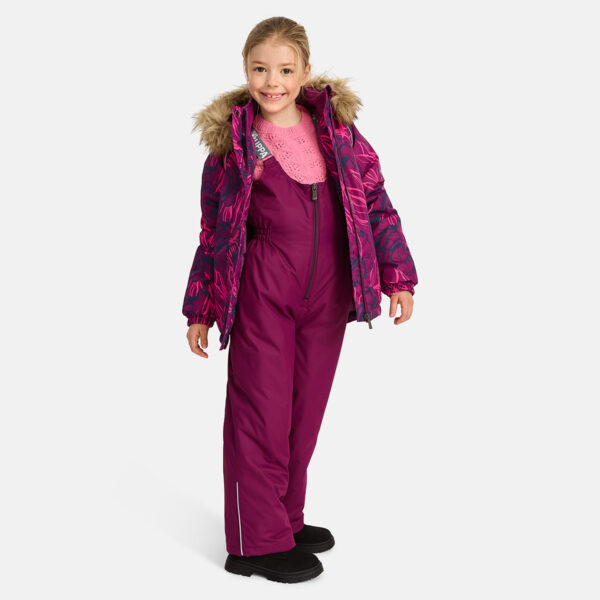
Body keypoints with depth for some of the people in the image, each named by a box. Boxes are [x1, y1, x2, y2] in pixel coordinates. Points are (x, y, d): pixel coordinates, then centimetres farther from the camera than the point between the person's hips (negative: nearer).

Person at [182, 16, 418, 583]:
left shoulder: (337, 127, 7)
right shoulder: (232, 142, 1)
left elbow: (374, 199, 8)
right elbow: (214, 232, 6)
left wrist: (397, 275, 0)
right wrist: (199, 311, 7)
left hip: (327, 293, 4)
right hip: (261, 293, -3)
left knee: (305, 410, 12)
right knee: (262, 412, 1)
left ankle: (286, 519, 30)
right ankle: (259, 542, 14)